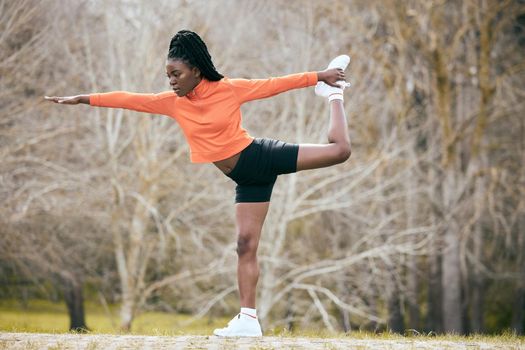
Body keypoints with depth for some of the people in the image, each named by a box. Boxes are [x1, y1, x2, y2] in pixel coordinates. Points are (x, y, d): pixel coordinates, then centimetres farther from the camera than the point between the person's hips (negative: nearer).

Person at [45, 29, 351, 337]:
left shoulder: (229, 89, -11)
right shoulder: (174, 103, -1)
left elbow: (274, 84, -6)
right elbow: (128, 99, 1)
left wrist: (320, 76, -4)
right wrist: (82, 99, 1)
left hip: (262, 156, -4)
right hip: (246, 179, 4)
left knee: (339, 150, -12)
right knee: (246, 244, -1)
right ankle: (248, 319, -1)